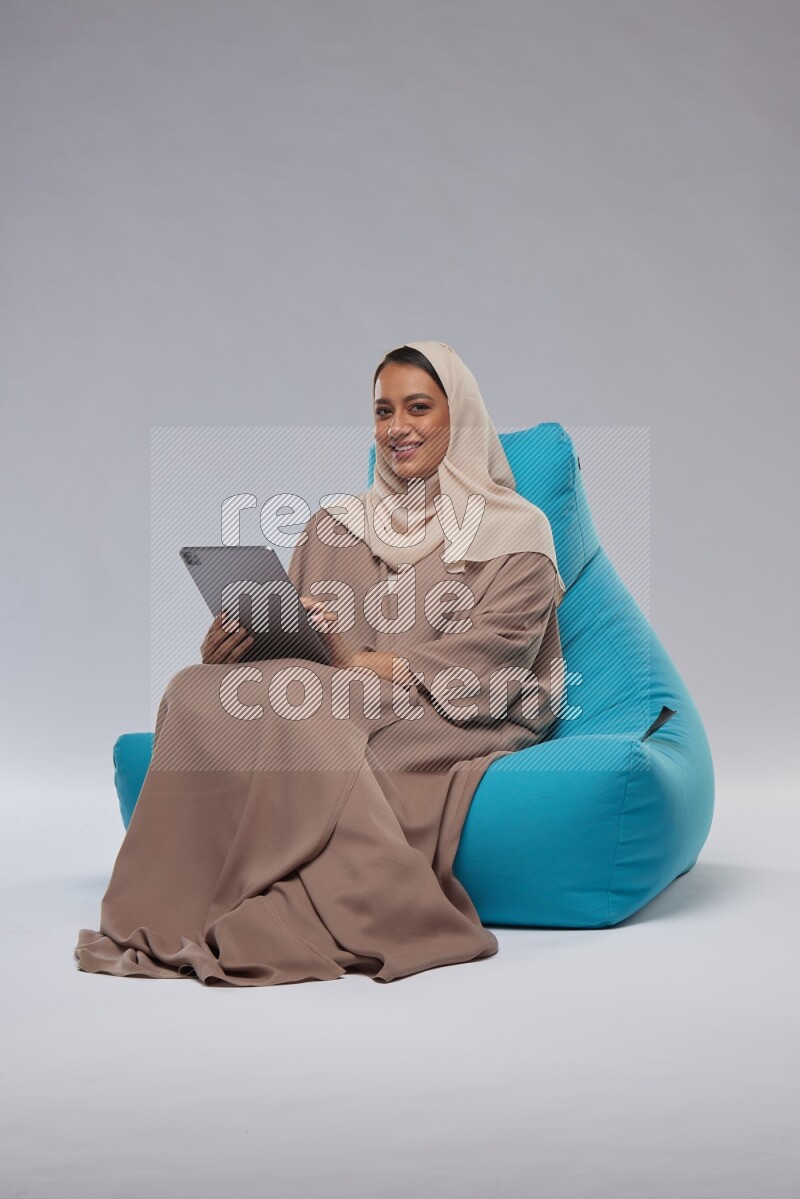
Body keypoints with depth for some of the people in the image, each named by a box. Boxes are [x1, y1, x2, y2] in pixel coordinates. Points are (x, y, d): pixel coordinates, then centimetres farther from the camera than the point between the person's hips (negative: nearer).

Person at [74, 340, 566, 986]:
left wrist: (362, 665, -20)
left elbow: (494, 653, -8)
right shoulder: (334, 526, 22)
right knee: (202, 691, -25)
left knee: (297, 712, -33)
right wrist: (231, 650, -12)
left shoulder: (515, 532, 8)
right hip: (336, 704, 4)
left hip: (460, 726, -4)